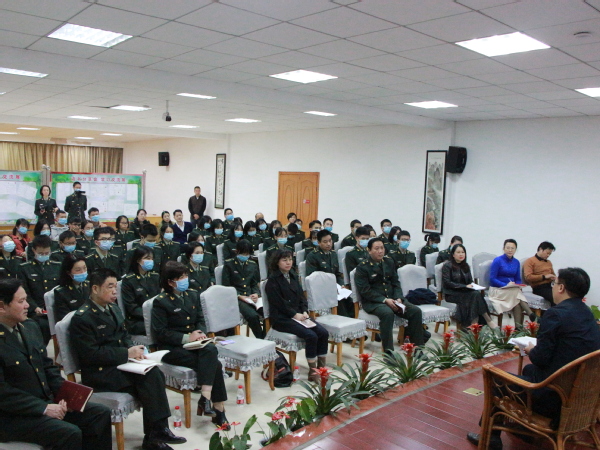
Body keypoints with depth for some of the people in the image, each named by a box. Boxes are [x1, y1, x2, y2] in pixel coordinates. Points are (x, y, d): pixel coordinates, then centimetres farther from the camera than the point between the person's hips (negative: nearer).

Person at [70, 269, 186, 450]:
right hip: (100, 373, -7)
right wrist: (126, 354, -19)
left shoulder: (113, 308, 12)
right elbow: (91, 354, -18)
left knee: (155, 374, -19)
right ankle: (154, 435, -12)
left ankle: (155, 434, -14)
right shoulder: (81, 318, -12)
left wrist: (134, 349, -5)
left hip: (121, 363, 7)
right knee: (149, 379, -25)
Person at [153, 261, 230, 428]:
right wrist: (186, 338, -19)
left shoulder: (193, 294, 13)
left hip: (194, 342, 5)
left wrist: (200, 332, -8)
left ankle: (205, 397, -33)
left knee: (211, 350, -30)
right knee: (214, 364, -25)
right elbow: (160, 332, -10)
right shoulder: (161, 302, -5)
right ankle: (218, 408, -20)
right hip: (173, 348, -5)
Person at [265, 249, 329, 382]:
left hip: (298, 315, 7)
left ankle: (321, 369, -4)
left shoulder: (293, 276, 16)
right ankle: (312, 373, -13)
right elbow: (279, 303, -11)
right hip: (281, 318, -7)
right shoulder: (273, 280, -6)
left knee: (323, 333, -13)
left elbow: (301, 296, 15)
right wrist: (295, 315, -14)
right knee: (311, 335, -25)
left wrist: (304, 312, -2)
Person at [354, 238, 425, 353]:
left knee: (416, 311, -14)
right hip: (373, 302, -6)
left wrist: (398, 298, -6)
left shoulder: (389, 262, 13)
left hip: (392, 298, 6)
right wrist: (385, 300, -21)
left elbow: (396, 283, 13)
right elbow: (365, 290, -12)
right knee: (387, 313, -37)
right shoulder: (362, 267, -5)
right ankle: (388, 351, -30)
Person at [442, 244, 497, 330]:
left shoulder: (466, 266, 19)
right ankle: (488, 321, -27)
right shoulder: (447, 266, -2)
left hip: (464, 292, 6)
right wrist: (465, 286, -18)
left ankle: (474, 325, -36)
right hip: (452, 294, -6)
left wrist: (471, 286, -3)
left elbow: (470, 281, 22)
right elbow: (447, 283, -11)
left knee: (476, 294, -29)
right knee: (475, 294, -29)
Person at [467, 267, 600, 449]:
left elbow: (541, 359, -18)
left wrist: (531, 350, 3)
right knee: (529, 369, 32)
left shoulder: (556, 314, -20)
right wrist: (537, 349, 13)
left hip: (555, 395, -9)